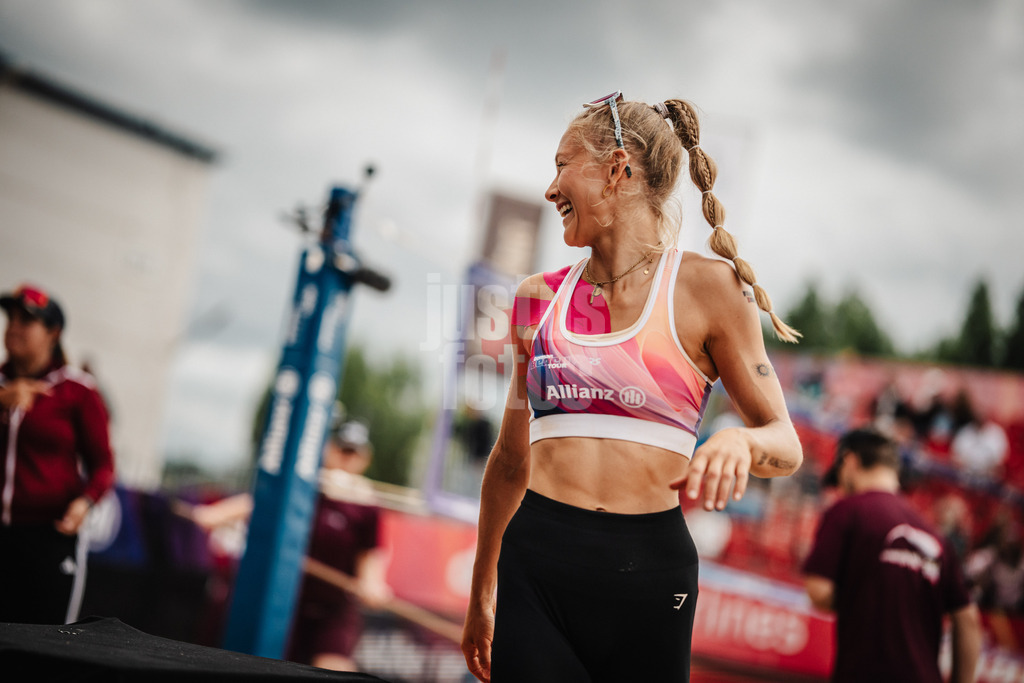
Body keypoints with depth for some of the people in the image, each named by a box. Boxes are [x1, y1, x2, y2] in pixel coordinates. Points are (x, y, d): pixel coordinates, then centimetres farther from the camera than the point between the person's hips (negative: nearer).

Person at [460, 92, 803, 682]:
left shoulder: (707, 289, 0)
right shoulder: (540, 299, 10)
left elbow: (786, 445, 1)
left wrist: (740, 441, -22)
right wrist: (482, 593, 23)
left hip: (646, 569, -2)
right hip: (535, 565, 3)